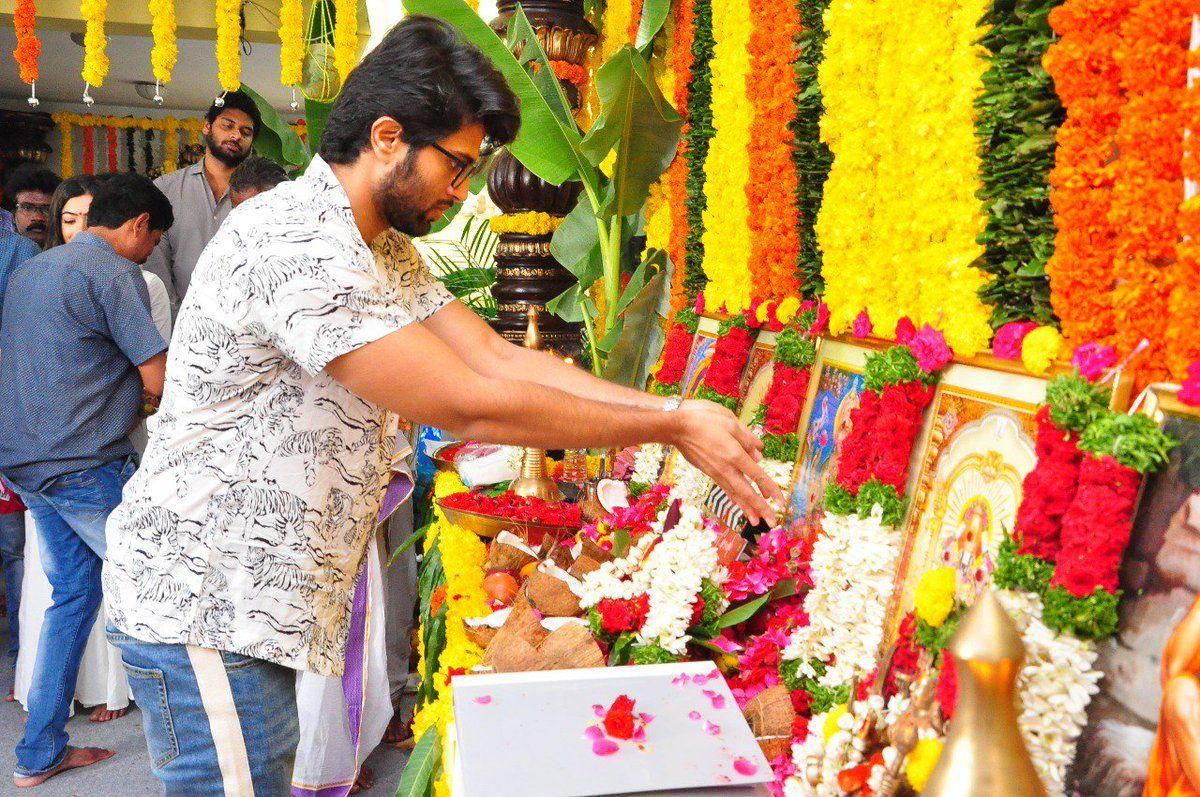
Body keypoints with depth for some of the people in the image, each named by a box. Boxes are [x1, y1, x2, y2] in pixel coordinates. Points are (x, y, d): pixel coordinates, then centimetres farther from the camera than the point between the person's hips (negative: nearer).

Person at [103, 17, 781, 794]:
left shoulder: (385, 251, 9)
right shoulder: (295, 245, -24)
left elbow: (499, 357, 2)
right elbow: (471, 406, -27)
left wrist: (673, 410, -6)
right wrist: (672, 428, -19)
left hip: (256, 604, 9)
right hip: (206, 606, -9)